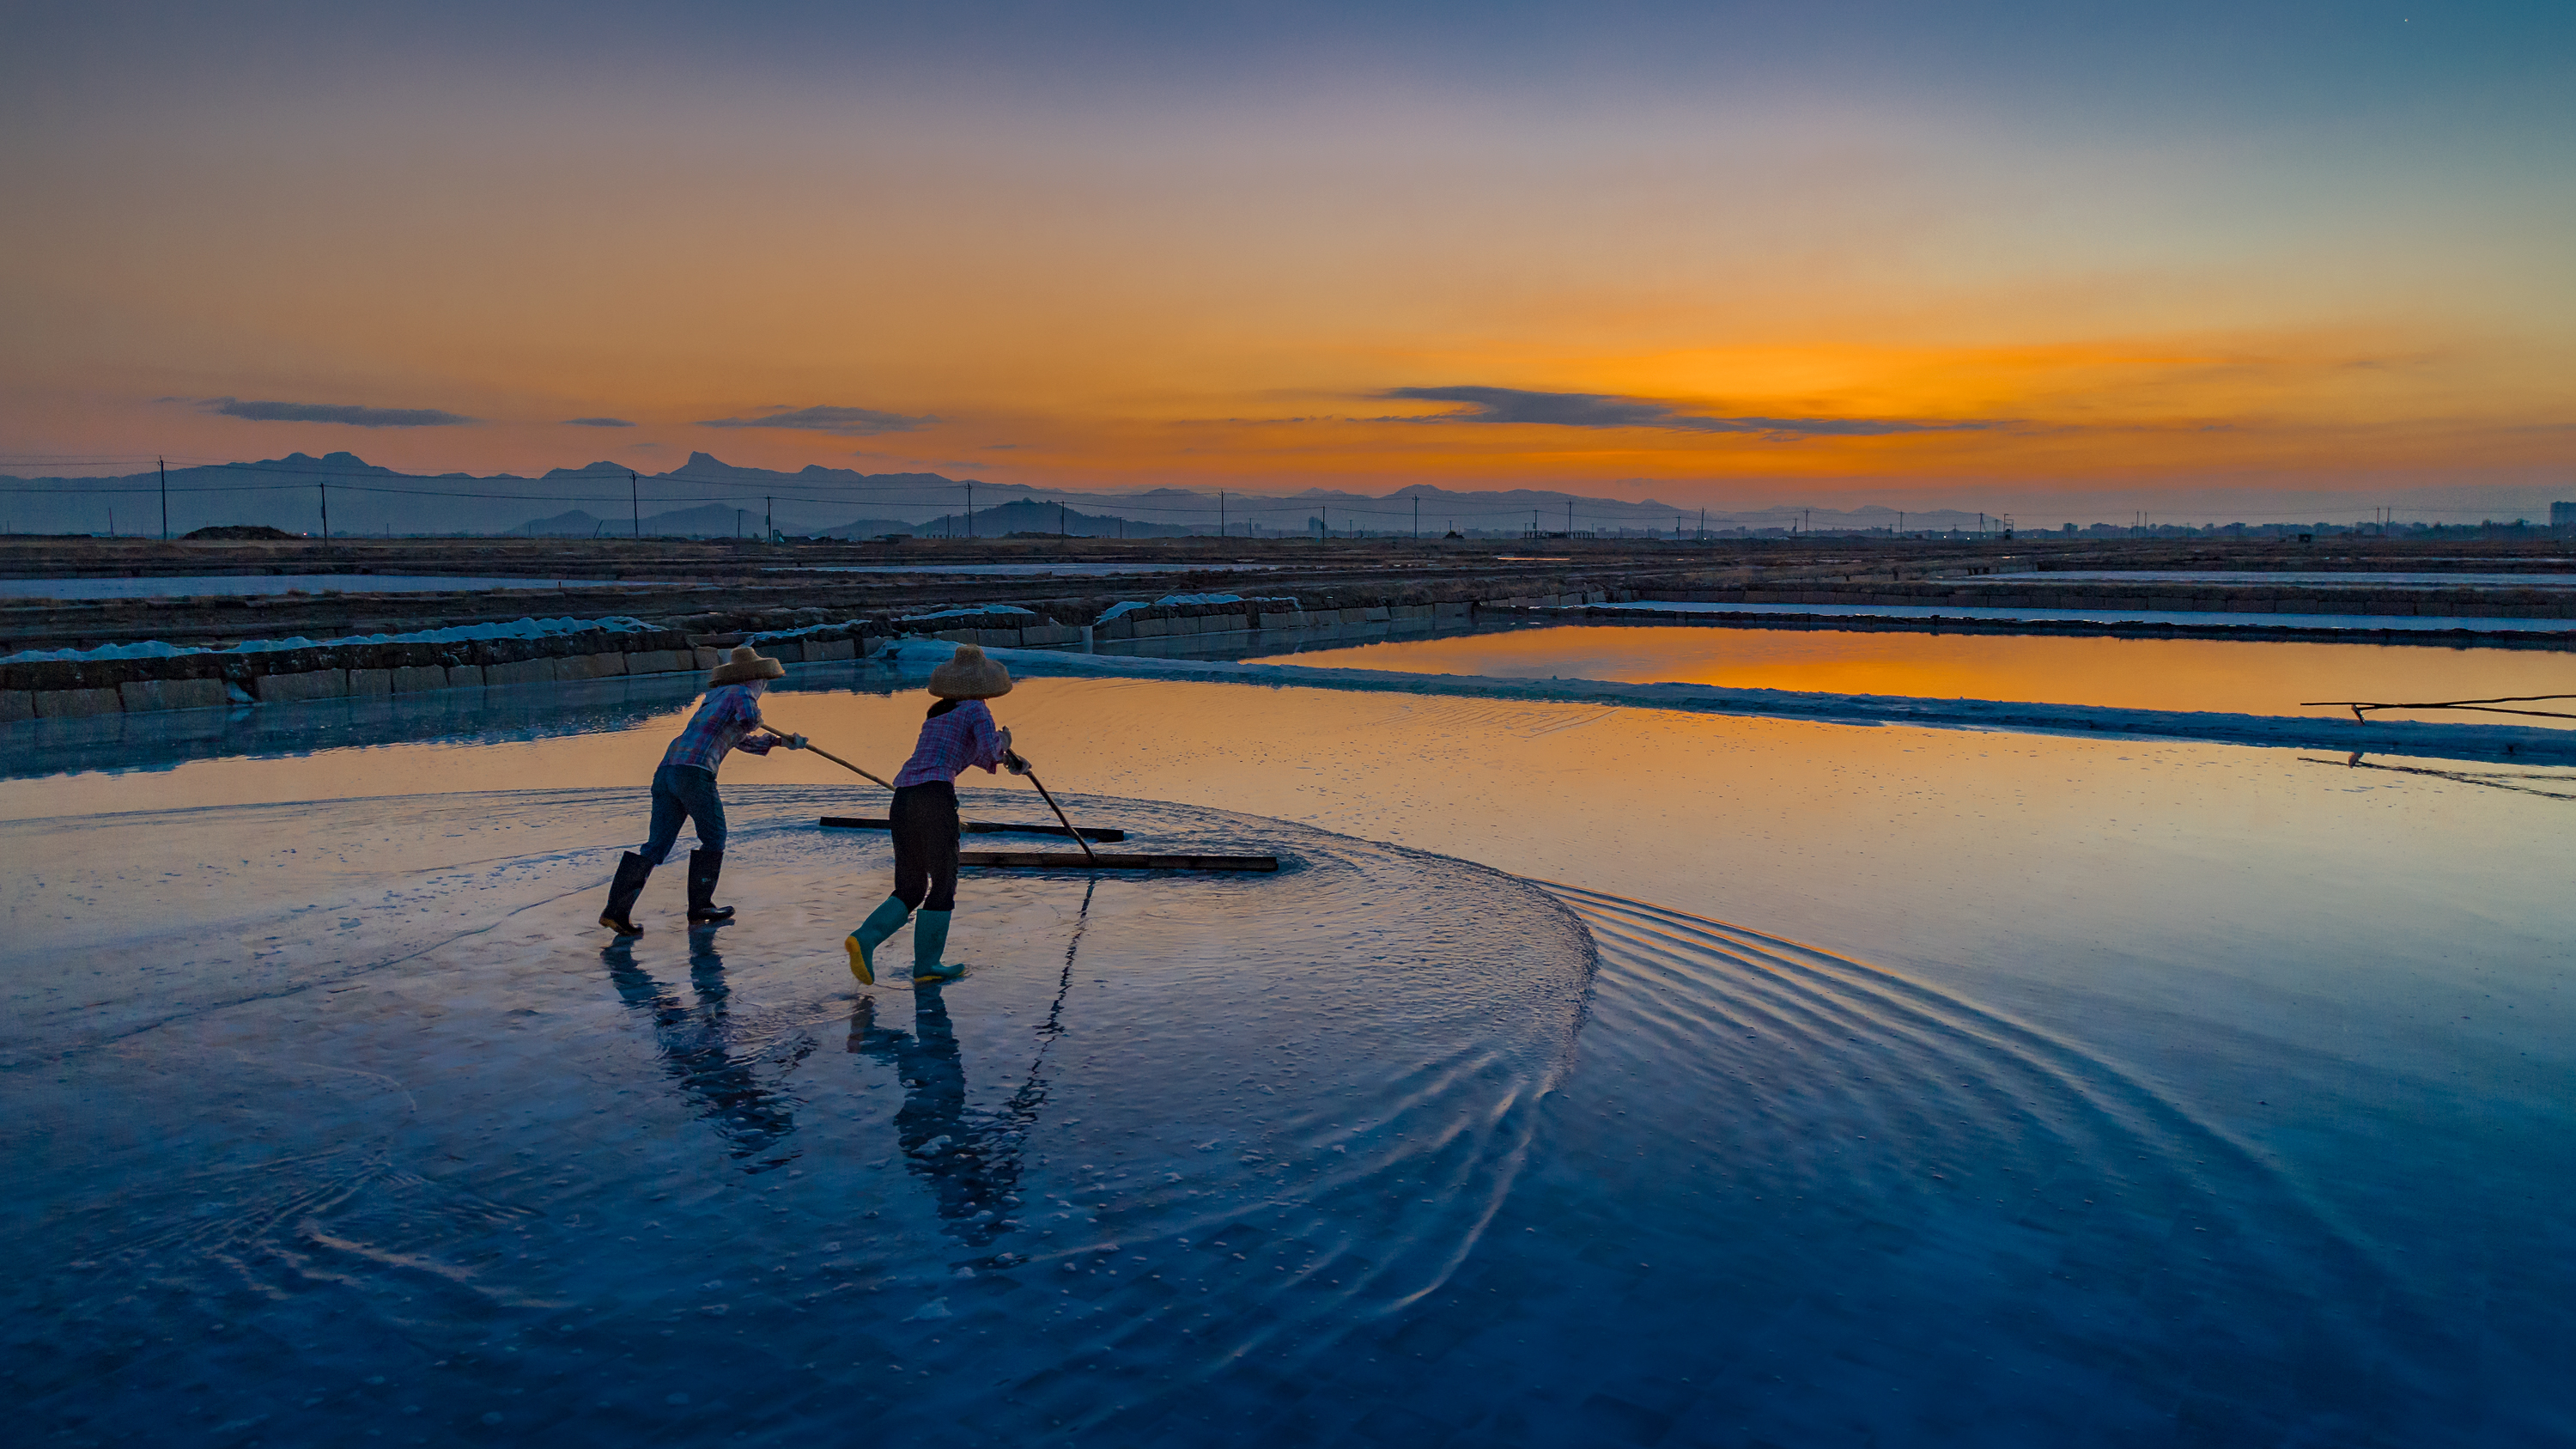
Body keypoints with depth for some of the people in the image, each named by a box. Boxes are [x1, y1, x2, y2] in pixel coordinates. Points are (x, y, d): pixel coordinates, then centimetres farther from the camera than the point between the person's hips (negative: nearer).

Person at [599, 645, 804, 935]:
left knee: (657, 845, 4)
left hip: (666, 770, 8)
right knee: (713, 838, 11)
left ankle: (616, 909, -6)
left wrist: (781, 741, 48)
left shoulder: (715, 696, 32)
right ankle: (700, 907, 15)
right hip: (695, 772, -8)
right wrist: (756, 718, 8)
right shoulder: (742, 694, 6)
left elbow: (743, 741, 44)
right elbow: (748, 721, -17)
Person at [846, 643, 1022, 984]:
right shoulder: (977, 711, 4)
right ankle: (926, 964, 4)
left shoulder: (937, 712, 26)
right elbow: (989, 755, -11)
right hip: (935, 797, -7)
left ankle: (865, 938, -10)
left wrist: (1007, 758, 42)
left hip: (902, 800, 7)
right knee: (943, 885, 6)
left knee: (910, 891, 12)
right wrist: (1003, 740, 10)